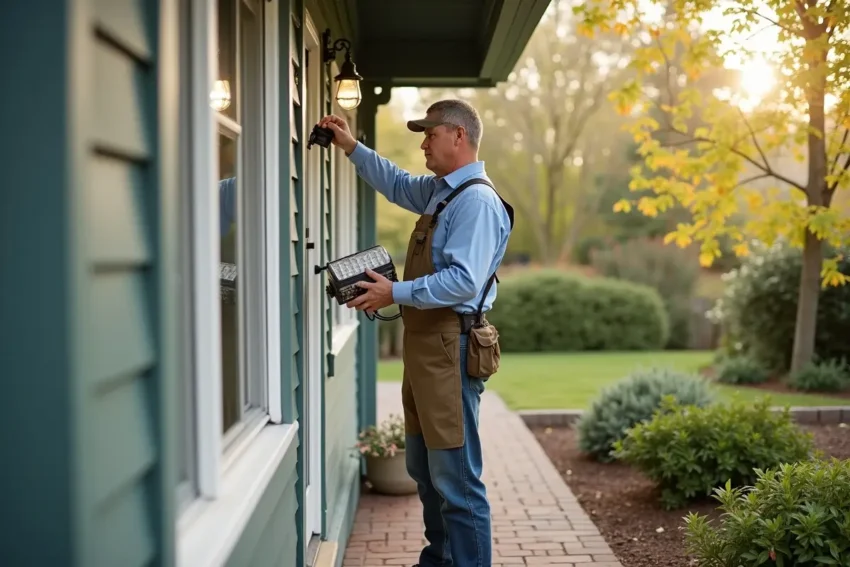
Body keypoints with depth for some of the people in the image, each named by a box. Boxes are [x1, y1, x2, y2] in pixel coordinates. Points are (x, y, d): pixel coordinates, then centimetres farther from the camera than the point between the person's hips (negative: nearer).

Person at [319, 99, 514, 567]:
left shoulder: (476, 201, -16)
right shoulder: (440, 191, 15)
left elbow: (464, 281, -25)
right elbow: (396, 184, 35)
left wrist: (396, 293, -22)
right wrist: (352, 148, 29)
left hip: (449, 348, -11)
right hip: (424, 343, 11)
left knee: (456, 478, -5)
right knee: (425, 469, 20)